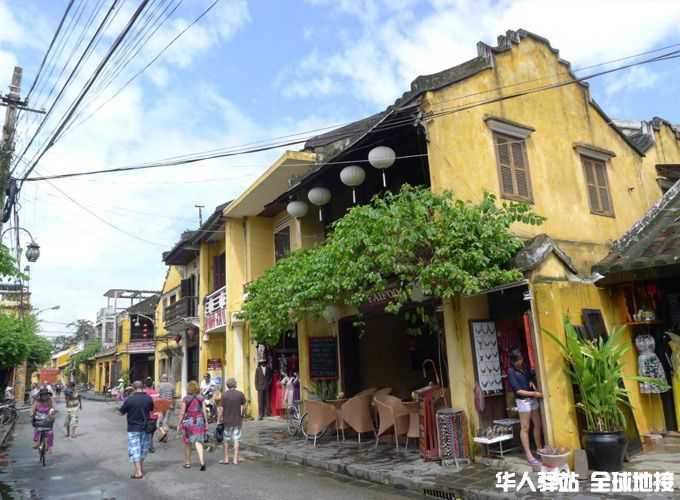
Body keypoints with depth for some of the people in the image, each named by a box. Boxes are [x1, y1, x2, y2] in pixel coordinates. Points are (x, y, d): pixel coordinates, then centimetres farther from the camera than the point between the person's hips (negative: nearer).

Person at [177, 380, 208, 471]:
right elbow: (204, 411, 0)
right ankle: (202, 461, -17)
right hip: (199, 422, 1)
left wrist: (179, 424, 3)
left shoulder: (186, 399, -5)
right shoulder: (201, 398, 0)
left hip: (188, 422, -1)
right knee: (198, 441, 1)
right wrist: (206, 422, 9)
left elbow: (182, 412, -5)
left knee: (187, 444, 14)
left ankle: (187, 463, 24)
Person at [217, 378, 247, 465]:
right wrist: (242, 415, 16)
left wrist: (219, 420, -2)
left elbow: (221, 409, -9)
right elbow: (245, 405, 1)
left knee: (226, 440, 14)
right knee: (236, 440, 6)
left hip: (227, 421, -1)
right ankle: (235, 460, 6)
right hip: (237, 421, 1)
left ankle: (226, 459, 22)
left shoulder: (224, 395, -8)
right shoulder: (240, 394, -4)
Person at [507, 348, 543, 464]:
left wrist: (532, 382, -1)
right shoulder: (511, 372, -13)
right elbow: (517, 390, -17)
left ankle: (539, 449, 24)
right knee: (525, 428, -2)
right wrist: (534, 393, -21)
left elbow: (532, 377, 22)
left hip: (533, 399, 7)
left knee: (538, 424, 11)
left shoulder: (526, 367, 6)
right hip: (523, 401, -7)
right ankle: (529, 454, 2)